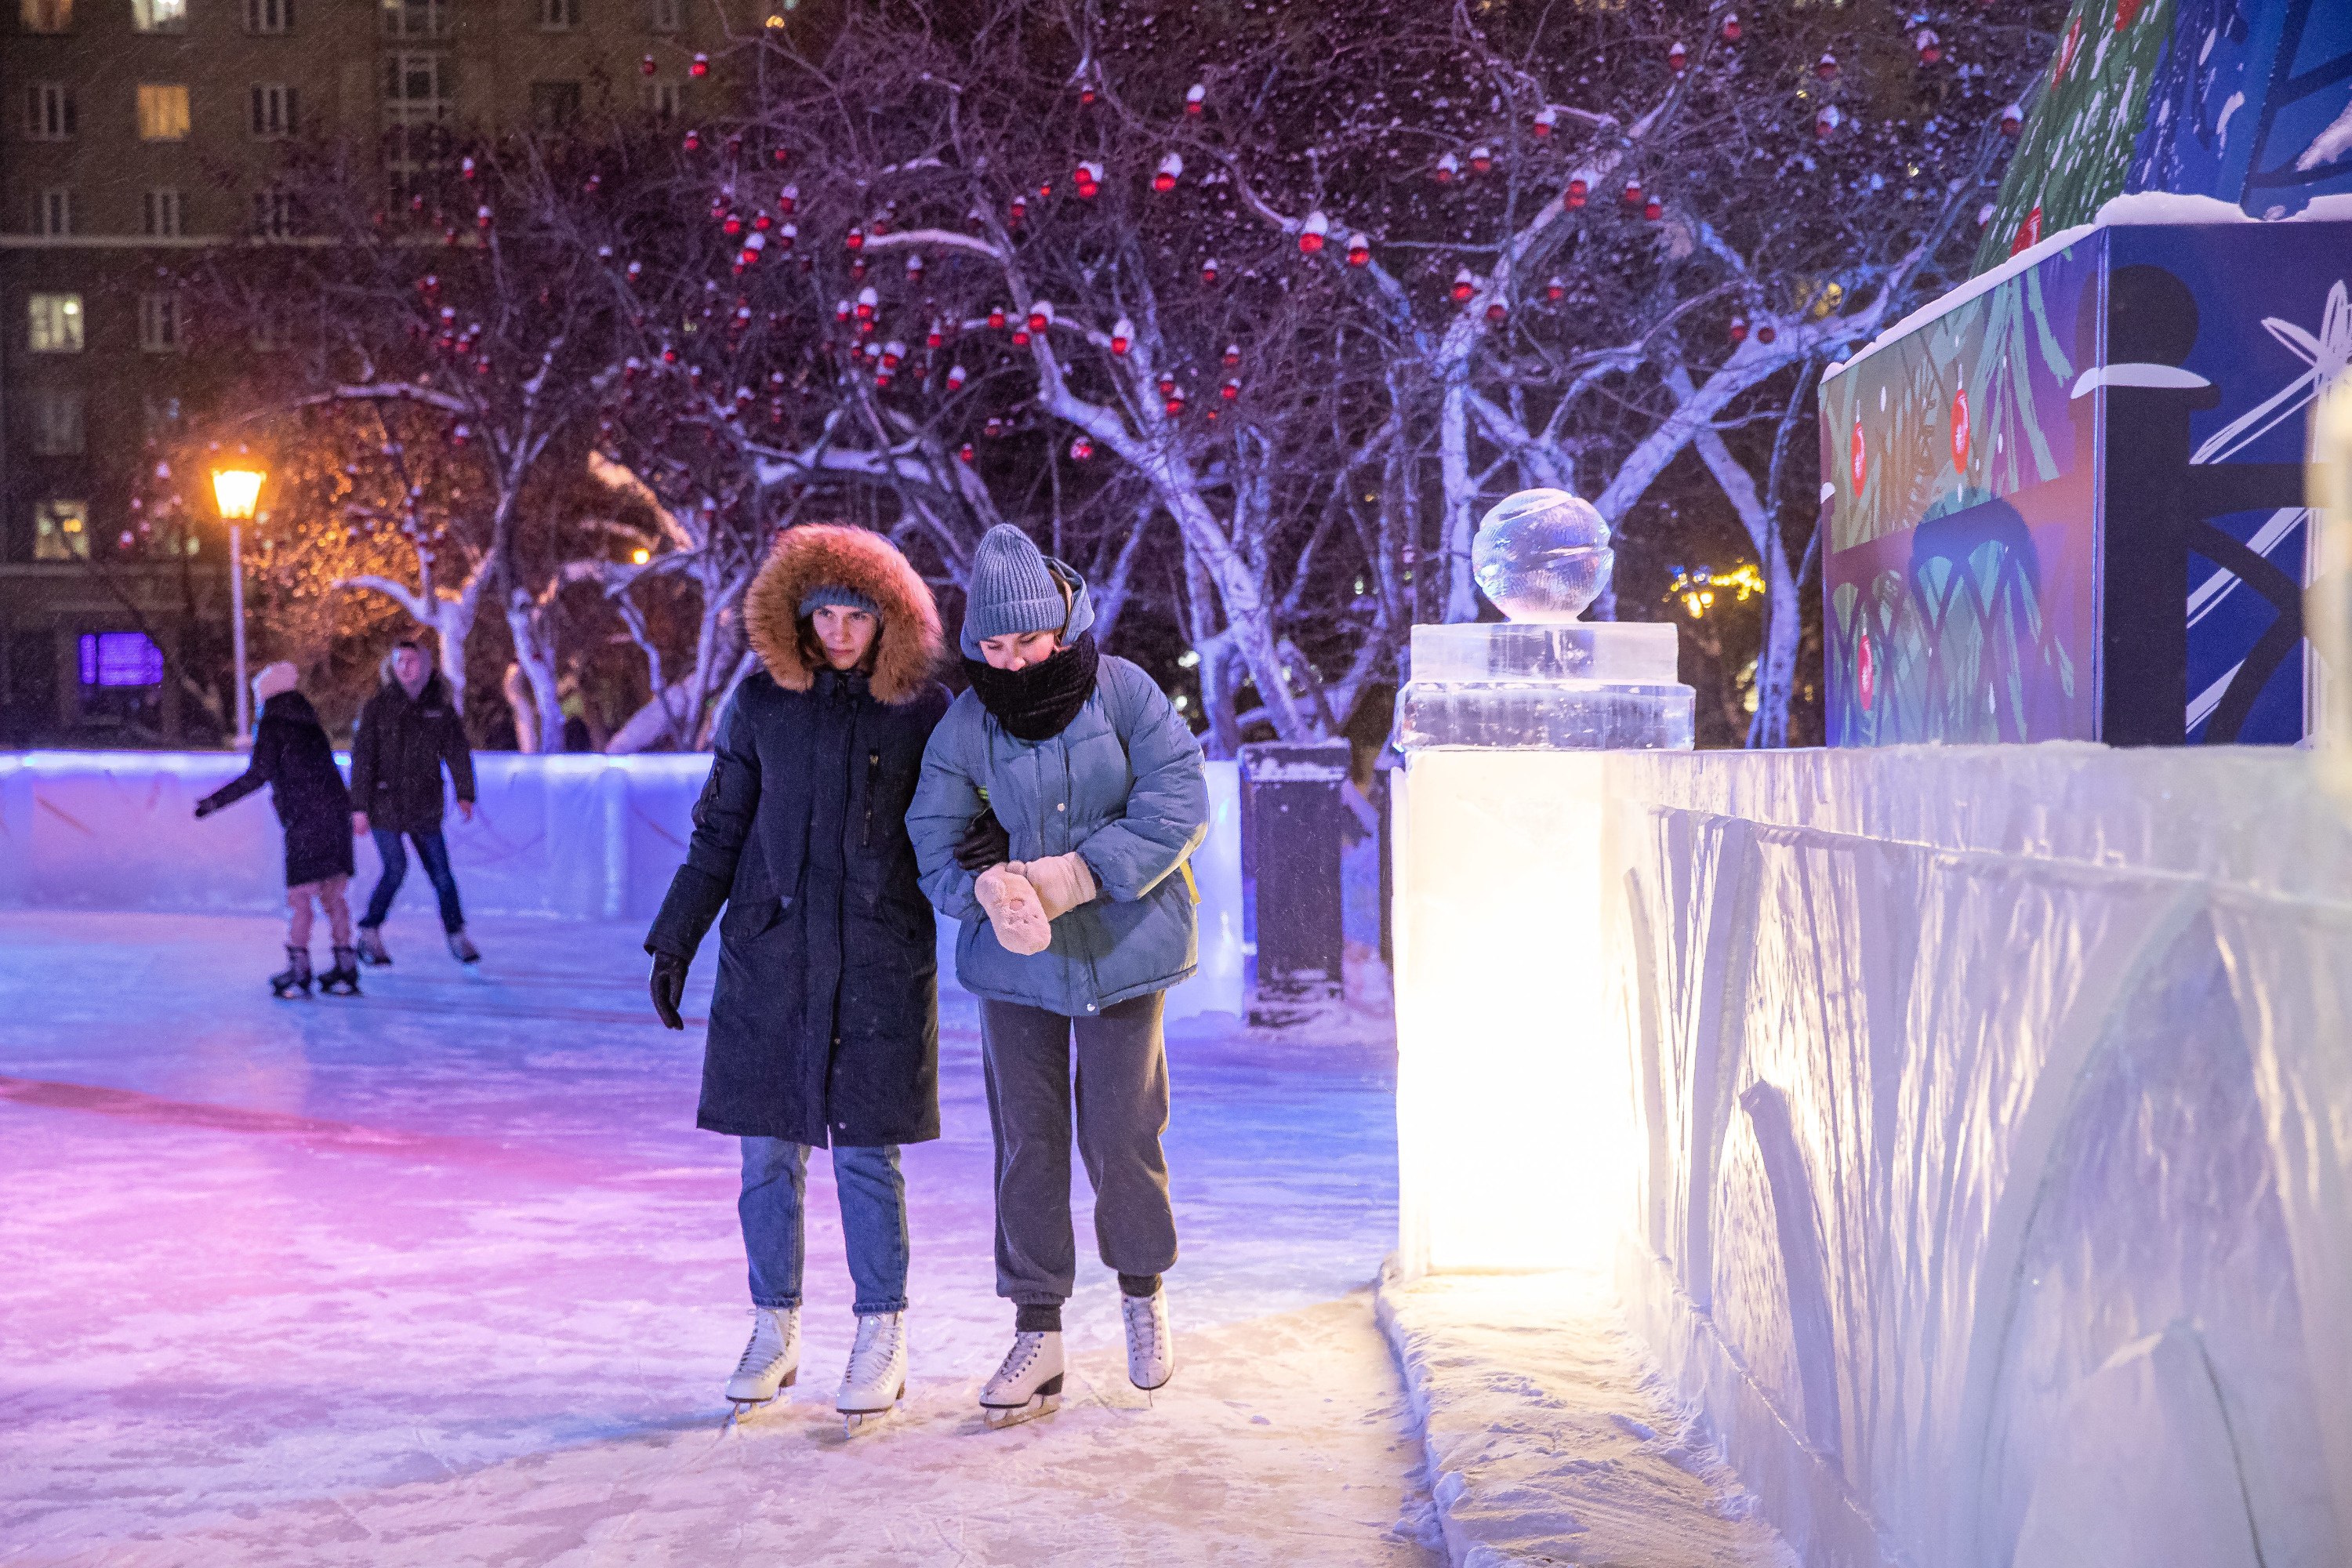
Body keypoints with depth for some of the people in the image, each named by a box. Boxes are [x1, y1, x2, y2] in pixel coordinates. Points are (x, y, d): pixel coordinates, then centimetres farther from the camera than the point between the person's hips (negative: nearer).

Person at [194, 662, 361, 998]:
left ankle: (298, 971, -1)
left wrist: (216, 801, -9)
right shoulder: (310, 724, 19)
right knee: (332, 896, 10)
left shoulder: (272, 726, -3)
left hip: (305, 822, -7)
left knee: (299, 897, -2)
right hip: (336, 815, 7)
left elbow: (258, 775, -12)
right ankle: (345, 970, 10)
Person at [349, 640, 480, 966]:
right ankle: (370, 934, 4)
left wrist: (465, 795, -13)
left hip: (425, 808, 3)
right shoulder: (377, 707, -2)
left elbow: (457, 752, 0)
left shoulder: (440, 708, 6)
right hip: (385, 804, -3)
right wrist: (359, 807, -8)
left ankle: (458, 937, 15)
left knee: (441, 874, 2)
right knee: (395, 869, -12)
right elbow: (362, 758, -4)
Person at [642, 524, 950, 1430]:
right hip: (770, 953, 2)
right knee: (769, 1148, 5)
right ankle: (775, 1332, 19)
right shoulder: (762, 700, 3)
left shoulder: (922, 710, 0)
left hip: (880, 958, -2)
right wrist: (675, 941, 8)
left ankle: (883, 1342, 11)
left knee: (865, 1152, -1)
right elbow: (719, 831, 9)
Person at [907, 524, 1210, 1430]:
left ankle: (1143, 1289, 28)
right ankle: (1037, 1336, 12)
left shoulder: (1124, 693, -8)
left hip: (1120, 947, -2)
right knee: (1026, 1140, 3)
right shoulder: (965, 727, -3)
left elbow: (1176, 803, -14)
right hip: (1014, 956, 2)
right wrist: (989, 889, -24)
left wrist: (1073, 876, -21)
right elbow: (935, 839, -2)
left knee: (1121, 1133, 0)